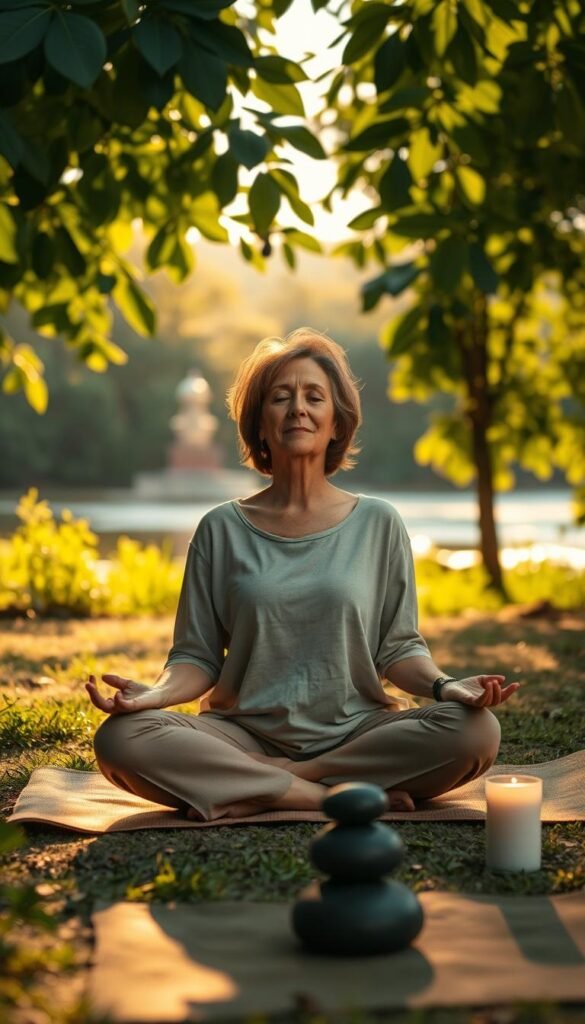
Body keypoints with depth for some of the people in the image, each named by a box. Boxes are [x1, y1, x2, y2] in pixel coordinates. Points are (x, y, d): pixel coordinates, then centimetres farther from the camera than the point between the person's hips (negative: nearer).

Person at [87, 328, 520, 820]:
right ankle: (334, 795, -22)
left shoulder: (378, 522, 6)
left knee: (476, 729, -27)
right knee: (121, 738, -27)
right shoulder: (223, 529, 5)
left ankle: (249, 791, -19)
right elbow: (197, 657, 5)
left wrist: (443, 685, -15)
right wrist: (157, 693, -17)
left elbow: (398, 647, 6)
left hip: (355, 734, 1)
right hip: (244, 734, 0)